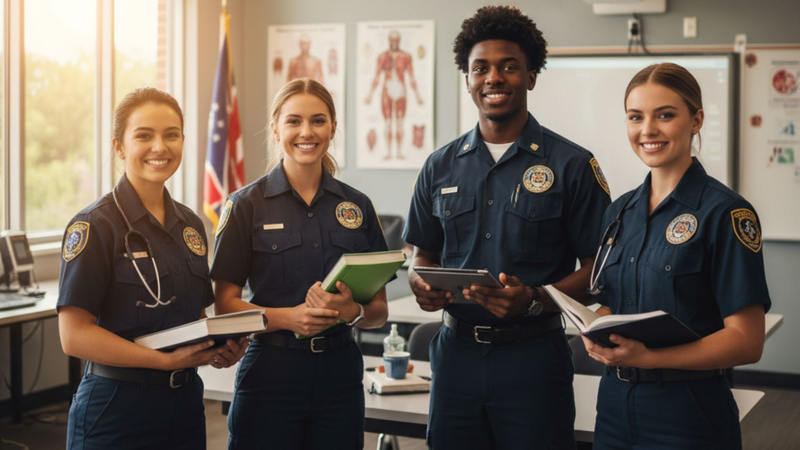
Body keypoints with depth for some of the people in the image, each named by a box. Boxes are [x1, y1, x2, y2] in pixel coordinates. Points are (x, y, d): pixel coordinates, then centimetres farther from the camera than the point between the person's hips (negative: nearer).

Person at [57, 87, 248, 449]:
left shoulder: (191, 225, 9)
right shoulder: (95, 226, -11)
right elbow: (74, 335, -17)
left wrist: (224, 347, -3)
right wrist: (167, 359, -23)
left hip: (186, 402, 6)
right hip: (115, 408, -6)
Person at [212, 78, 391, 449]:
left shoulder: (357, 206, 7)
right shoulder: (247, 205, 0)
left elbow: (379, 310, 9)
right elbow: (226, 303, -4)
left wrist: (352, 312, -13)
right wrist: (287, 317, -20)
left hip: (340, 373, 3)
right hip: (271, 373, -2)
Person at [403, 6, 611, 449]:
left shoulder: (572, 166, -3)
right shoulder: (440, 167, 9)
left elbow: (596, 268, -4)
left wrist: (534, 300, -20)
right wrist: (421, 284, -7)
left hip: (533, 357, -3)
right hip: (456, 352, 4)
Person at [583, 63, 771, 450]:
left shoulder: (725, 213, -12)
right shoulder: (619, 212, 8)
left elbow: (747, 341, -15)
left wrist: (648, 356, -26)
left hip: (689, 416, -6)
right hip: (614, 403, 6)